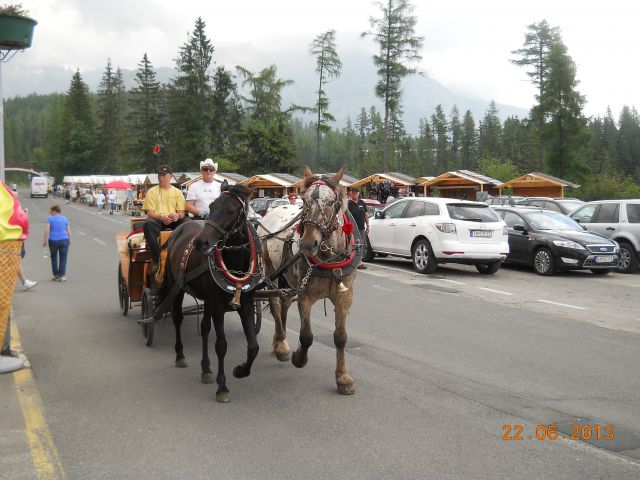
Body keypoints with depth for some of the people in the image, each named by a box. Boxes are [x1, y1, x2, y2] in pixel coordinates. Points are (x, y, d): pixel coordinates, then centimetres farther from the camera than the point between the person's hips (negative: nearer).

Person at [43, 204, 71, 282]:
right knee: (63, 258, 5)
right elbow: (68, 230, 7)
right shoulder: (64, 218, 7)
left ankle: (56, 275, 16)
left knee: (54, 257, 14)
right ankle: (61, 275, 2)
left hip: (53, 240, -1)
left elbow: (47, 230, -10)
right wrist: (70, 240, 16)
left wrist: (45, 241, -5)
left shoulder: (50, 219, -2)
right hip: (64, 240, 1)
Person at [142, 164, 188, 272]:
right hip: (157, 220, -1)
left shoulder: (177, 192, 14)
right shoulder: (152, 192, 10)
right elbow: (150, 213, 0)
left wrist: (178, 216, -19)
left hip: (174, 220, 1)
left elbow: (182, 212, 8)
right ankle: (156, 260, -34)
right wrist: (161, 217, -21)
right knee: (148, 224, -37)